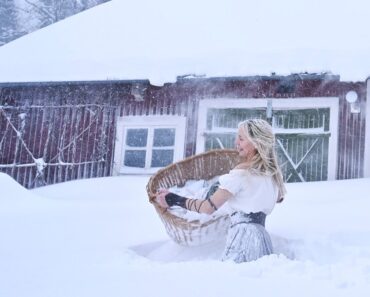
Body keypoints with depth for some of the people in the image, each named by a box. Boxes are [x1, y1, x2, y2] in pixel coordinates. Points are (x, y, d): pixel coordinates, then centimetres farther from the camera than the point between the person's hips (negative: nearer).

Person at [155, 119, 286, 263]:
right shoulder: (272, 172, 12)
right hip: (262, 236, 8)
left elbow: (209, 207, -12)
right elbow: (279, 197, 35)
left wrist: (174, 200, -4)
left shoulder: (241, 173, -9)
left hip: (242, 235, -8)